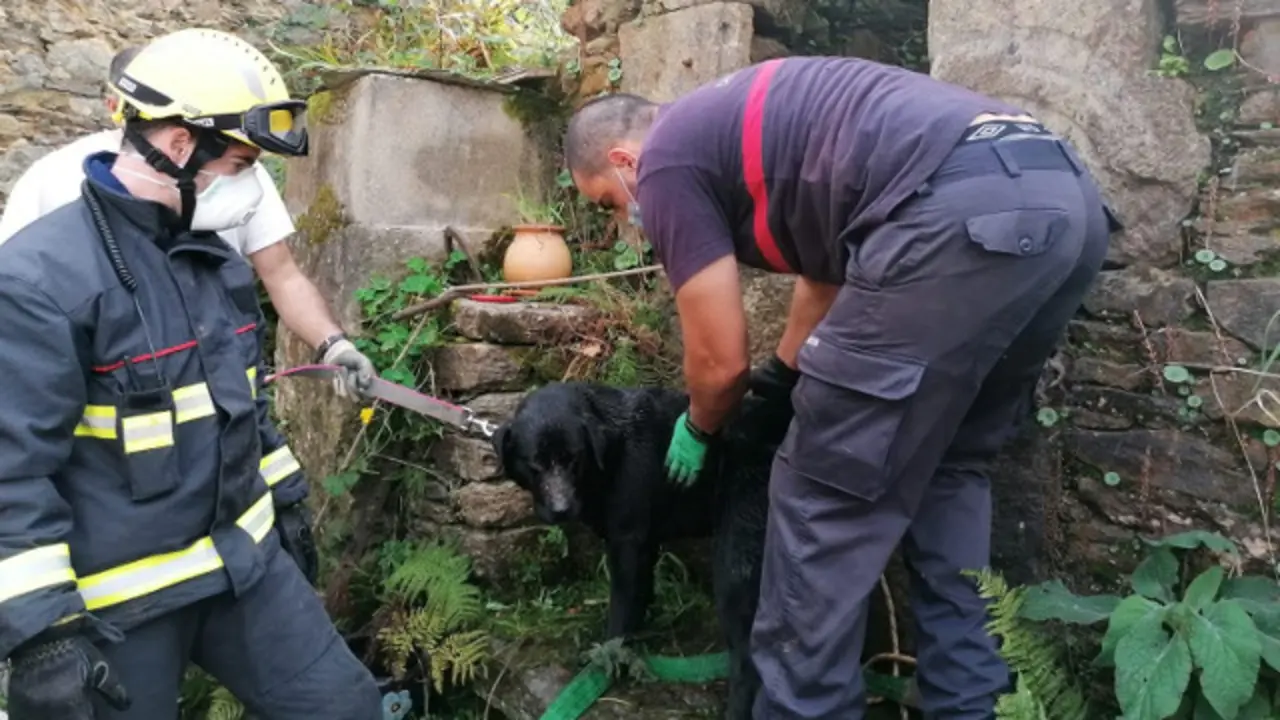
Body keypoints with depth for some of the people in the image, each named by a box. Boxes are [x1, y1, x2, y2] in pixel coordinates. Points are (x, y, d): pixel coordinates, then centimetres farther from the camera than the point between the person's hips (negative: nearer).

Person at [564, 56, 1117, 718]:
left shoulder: (667, 161, 8)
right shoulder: (738, 123, 34)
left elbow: (720, 360, 8)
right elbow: (828, 261, 43)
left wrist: (697, 429, 30)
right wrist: (784, 374, 55)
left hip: (962, 214, -10)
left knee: (826, 497, 3)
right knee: (948, 470, 23)